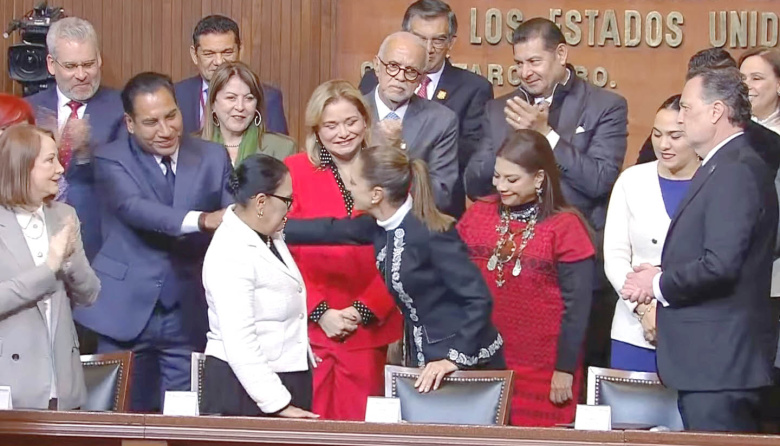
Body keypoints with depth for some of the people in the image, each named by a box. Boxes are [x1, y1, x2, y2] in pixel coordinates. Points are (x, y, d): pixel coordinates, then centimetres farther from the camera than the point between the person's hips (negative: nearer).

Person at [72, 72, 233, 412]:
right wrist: (202, 220, -36)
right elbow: (134, 208, -22)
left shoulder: (213, 158, 7)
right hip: (126, 311, -2)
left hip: (190, 315, 2)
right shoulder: (111, 160, -3)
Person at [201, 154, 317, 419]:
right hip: (245, 389, -8)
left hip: (285, 377, 8)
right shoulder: (231, 255, -19)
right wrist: (278, 404, -24)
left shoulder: (270, 238, 8)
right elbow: (240, 343, -24)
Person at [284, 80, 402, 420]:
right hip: (307, 327, -1)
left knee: (358, 424, 4)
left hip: (368, 329, 2)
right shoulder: (294, 172, 2)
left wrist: (365, 310, -6)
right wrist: (319, 312, -10)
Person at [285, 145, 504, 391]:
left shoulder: (431, 234, -22)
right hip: (423, 357, 8)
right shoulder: (381, 226, 0)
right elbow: (330, 230, 13)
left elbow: (479, 299, -23)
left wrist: (455, 358, -28)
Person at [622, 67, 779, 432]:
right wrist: (663, 275, 1)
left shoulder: (736, 171, -16)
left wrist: (659, 284, -11)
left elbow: (720, 264, -24)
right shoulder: (723, 167, 17)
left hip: (720, 359, -10)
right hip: (708, 359, 10)